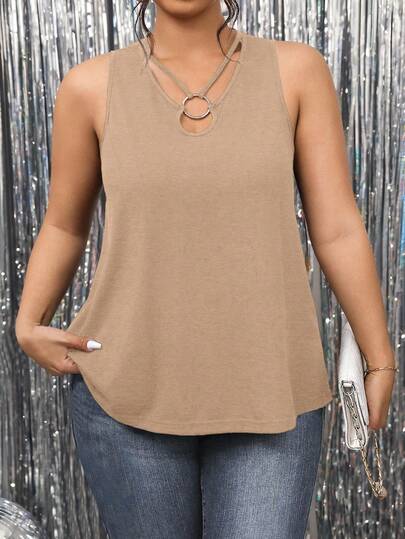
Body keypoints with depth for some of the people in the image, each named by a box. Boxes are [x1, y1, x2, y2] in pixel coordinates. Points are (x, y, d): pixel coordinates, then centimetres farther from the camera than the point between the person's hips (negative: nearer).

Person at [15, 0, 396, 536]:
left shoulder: (298, 68, -3)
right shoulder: (92, 85, -2)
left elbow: (339, 229, -2)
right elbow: (63, 225, 10)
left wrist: (382, 366, 1)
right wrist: (27, 330, -4)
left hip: (265, 392, 0)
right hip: (132, 388, 1)